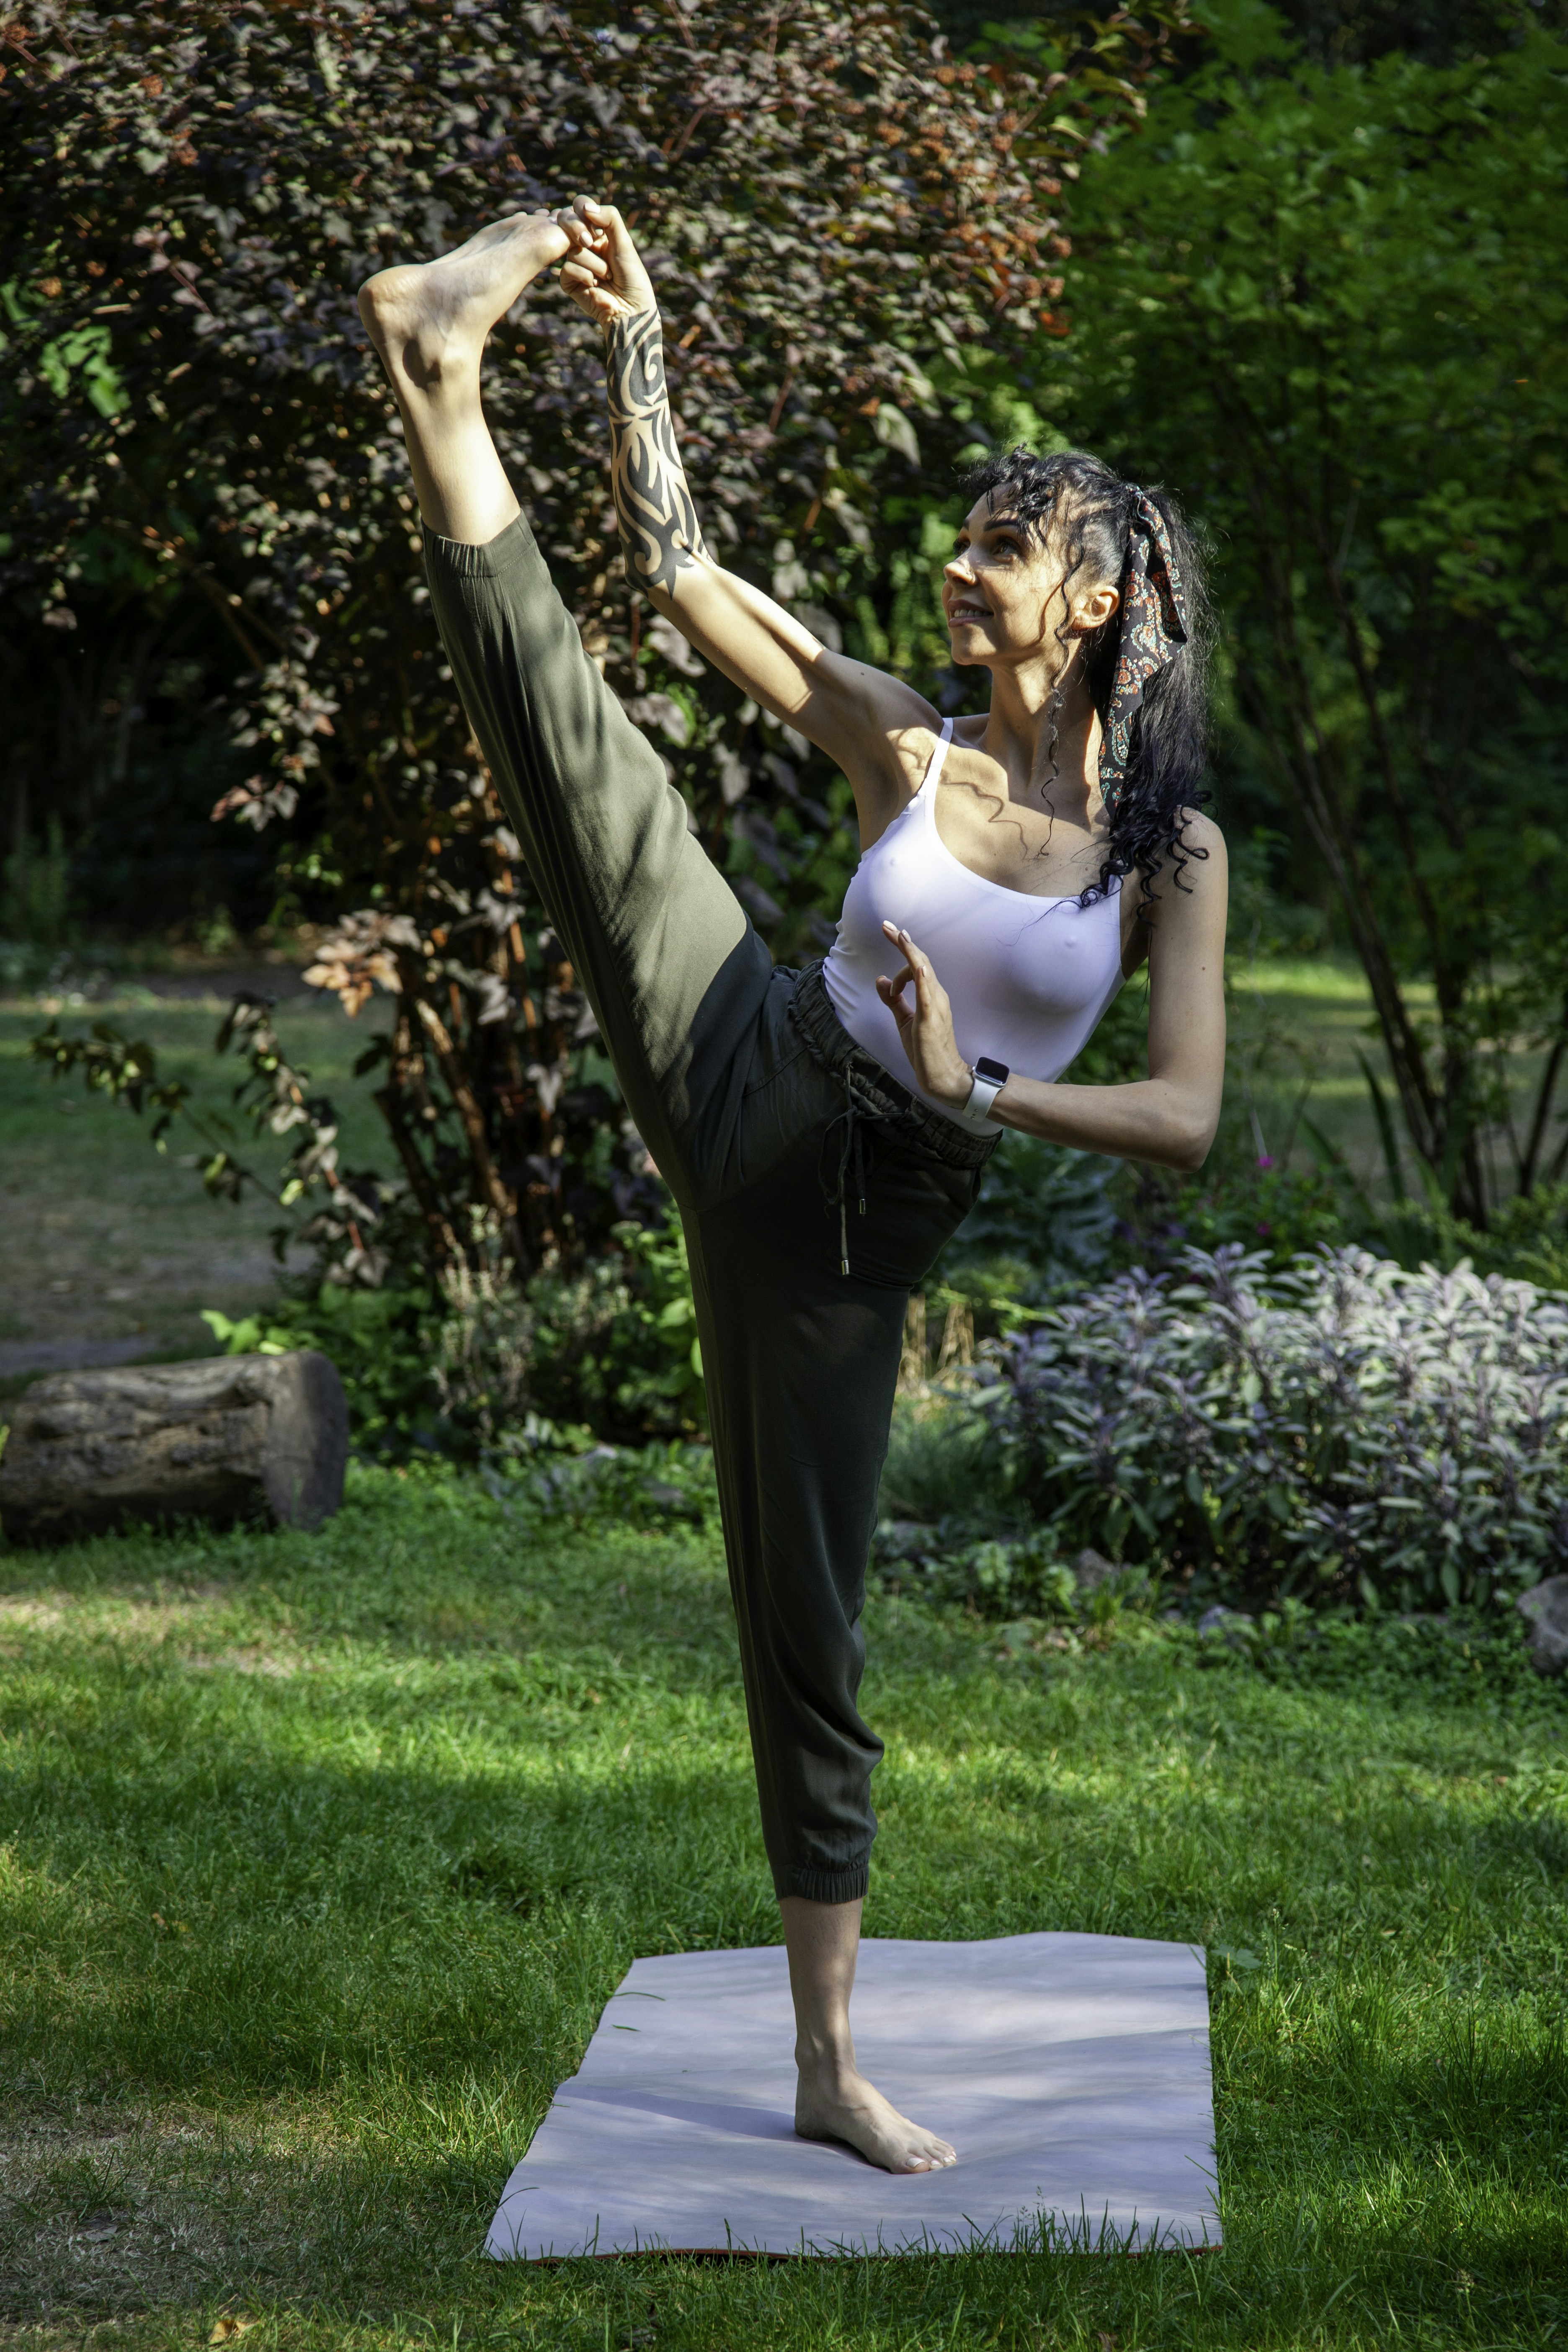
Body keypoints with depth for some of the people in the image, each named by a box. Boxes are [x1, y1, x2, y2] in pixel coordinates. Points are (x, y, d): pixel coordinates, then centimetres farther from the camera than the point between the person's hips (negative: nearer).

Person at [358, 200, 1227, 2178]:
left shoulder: (1173, 852, 1)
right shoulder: (908, 749, 6)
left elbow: (1184, 1120, -6)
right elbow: (683, 570, 3)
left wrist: (977, 1089, -16)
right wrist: (636, 342, -4)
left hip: (853, 1235, -1)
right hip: (740, 1089, 1)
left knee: (807, 1627, 5)